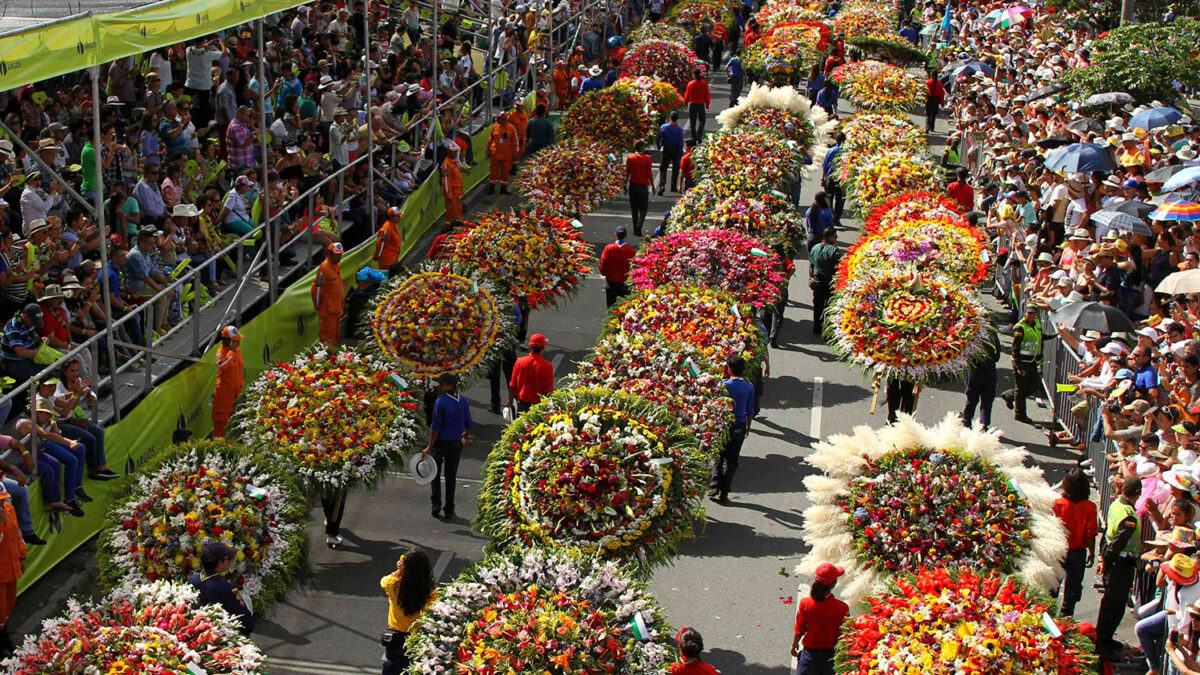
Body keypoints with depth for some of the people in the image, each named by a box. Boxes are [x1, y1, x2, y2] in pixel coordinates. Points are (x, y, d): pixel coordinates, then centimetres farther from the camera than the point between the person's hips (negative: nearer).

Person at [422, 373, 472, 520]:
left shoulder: (440, 402, -17)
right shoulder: (463, 401, -2)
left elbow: (436, 426, -17)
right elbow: (468, 423, 6)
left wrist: (430, 447, -13)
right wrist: (466, 436, 26)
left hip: (441, 442, -4)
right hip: (456, 443, 4)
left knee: (435, 474, 16)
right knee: (451, 476, 12)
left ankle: (436, 503, 8)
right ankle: (449, 510, 14)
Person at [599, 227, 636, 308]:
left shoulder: (608, 249, -14)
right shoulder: (631, 250, -17)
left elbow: (602, 264, -6)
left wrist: (604, 274, 14)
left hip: (611, 281, 1)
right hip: (625, 282, -1)